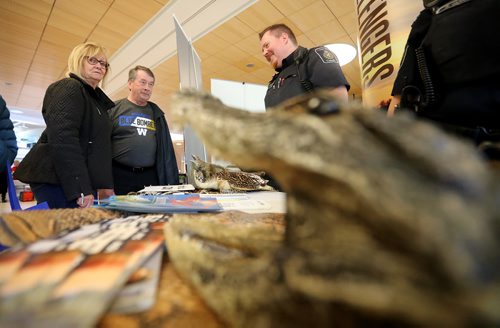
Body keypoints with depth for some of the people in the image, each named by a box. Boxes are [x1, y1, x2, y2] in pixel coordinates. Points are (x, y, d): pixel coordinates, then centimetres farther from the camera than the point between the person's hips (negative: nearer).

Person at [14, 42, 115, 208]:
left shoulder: (97, 98, 20)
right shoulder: (68, 88, -5)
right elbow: (63, 139, -20)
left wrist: (105, 185, 12)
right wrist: (81, 189, -26)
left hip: (82, 181, 8)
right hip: (55, 180, -8)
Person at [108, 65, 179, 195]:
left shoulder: (156, 113, 13)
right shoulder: (114, 109, 4)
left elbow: (166, 148, 12)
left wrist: (171, 182, 6)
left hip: (150, 178, 2)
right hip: (119, 176, -2)